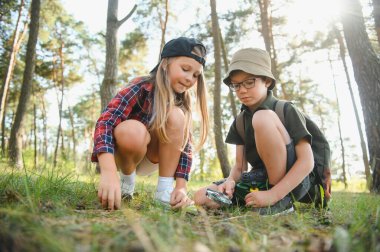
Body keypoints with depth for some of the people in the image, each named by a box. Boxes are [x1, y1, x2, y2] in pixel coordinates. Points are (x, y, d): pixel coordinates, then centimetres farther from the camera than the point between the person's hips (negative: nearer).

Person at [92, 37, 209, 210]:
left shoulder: (182, 102, -8)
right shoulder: (141, 87, -24)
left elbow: (185, 145, -15)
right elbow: (105, 122, -36)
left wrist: (181, 187, -29)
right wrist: (109, 173, -51)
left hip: (148, 158, 4)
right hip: (120, 153, -3)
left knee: (176, 116, -23)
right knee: (133, 131, -38)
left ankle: (164, 189, -19)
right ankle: (127, 179, -7)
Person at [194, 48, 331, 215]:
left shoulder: (287, 111, -10)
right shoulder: (240, 121, 7)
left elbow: (307, 162, -18)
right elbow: (240, 165, 6)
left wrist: (273, 195, -28)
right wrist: (231, 181, -18)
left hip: (292, 182, -5)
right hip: (261, 180, 5)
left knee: (262, 118, -29)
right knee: (201, 197, -12)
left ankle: (283, 200, -20)